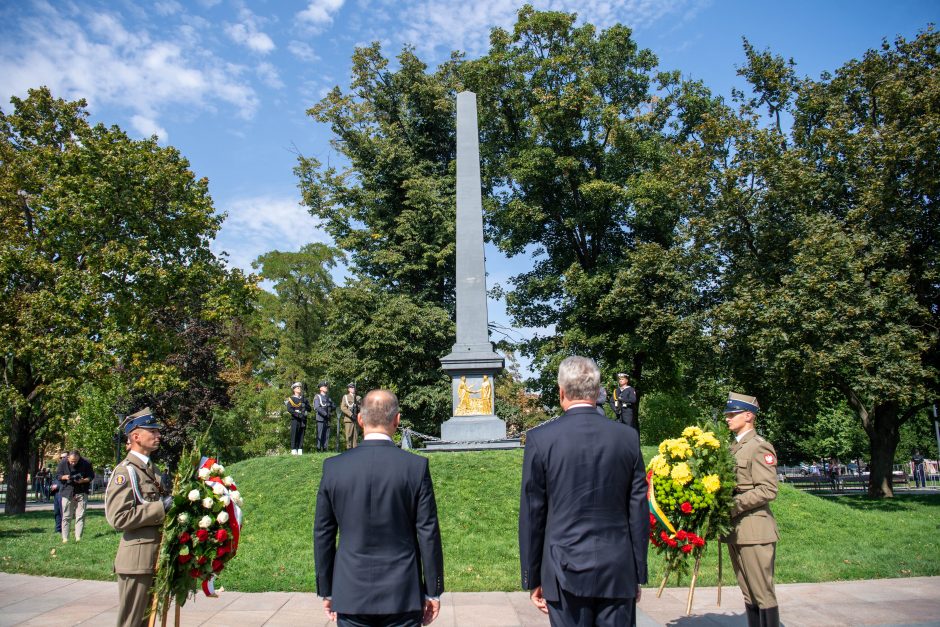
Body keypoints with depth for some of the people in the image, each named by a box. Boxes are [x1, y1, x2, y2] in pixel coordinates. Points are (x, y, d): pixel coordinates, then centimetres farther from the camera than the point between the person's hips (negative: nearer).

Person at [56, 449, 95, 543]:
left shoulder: (86, 463, -9)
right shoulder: (63, 463, -7)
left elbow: (91, 476, -1)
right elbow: (57, 475, 4)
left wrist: (83, 481, -21)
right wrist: (65, 477, -18)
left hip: (81, 493, -1)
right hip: (67, 492, 1)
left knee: (80, 516, -2)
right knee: (66, 516, 5)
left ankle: (78, 537, 2)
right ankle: (65, 538, 12)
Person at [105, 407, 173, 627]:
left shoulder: (151, 469, 13)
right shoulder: (125, 471, -13)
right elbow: (118, 517, -21)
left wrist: (172, 501, 6)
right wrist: (161, 507, -21)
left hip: (154, 557, 9)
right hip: (137, 559, -9)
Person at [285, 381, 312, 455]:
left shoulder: (304, 398, 18)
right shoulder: (291, 399, 4)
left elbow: (309, 409, 14)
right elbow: (289, 409, -10)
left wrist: (305, 406, -7)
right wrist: (298, 414, -19)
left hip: (303, 419, 4)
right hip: (295, 419, -4)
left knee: (301, 435, 3)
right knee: (294, 434, -7)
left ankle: (300, 450, 6)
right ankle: (294, 450, -5)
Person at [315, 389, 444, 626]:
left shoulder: (333, 467, -4)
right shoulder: (416, 466, -10)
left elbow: (323, 535, 2)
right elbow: (428, 534, -6)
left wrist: (326, 591, 13)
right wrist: (433, 591, 4)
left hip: (351, 596, 2)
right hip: (402, 596, -1)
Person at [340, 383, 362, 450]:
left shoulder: (358, 398, 16)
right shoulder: (345, 397, 8)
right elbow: (342, 407, -4)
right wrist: (351, 414, -15)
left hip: (356, 420, 3)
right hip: (348, 420, -3)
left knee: (356, 436, 1)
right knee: (349, 436, -6)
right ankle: (349, 449, -3)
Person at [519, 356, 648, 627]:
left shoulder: (540, 439, -9)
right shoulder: (628, 438, -2)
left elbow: (532, 515, -4)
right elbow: (639, 511, 2)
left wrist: (532, 579, 5)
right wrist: (638, 574, 12)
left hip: (566, 573, -2)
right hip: (618, 573, 2)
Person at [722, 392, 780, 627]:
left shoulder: (760, 447, -10)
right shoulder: (734, 448, 16)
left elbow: (768, 490, -17)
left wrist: (733, 506, -20)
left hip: (754, 531, -8)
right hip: (735, 532, 8)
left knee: (763, 594, -1)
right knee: (748, 594, 15)